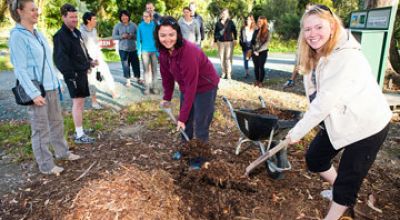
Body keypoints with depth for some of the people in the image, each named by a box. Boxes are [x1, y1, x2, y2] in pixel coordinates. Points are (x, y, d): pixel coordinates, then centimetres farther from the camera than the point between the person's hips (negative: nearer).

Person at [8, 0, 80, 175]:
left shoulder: (37, 33, 11)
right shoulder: (17, 36, -11)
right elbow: (20, 69, -16)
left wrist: (57, 83, 14)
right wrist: (34, 94, -21)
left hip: (51, 87, 8)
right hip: (36, 90, -7)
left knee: (57, 122, 18)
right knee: (41, 129, 2)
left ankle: (62, 152, 35)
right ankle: (46, 166, 14)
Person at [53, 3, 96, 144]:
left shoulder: (76, 32, 15)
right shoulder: (60, 36, -14)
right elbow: (60, 58, -21)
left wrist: (89, 61, 12)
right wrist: (70, 74, -27)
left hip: (82, 72, 10)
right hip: (74, 74, -9)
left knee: (81, 101, 14)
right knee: (78, 102, -8)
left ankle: (80, 129, 26)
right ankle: (79, 135, -3)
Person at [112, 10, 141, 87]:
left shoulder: (133, 25, 2)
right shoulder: (117, 26, 1)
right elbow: (114, 36, 0)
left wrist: (132, 36, -17)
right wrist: (121, 36, -16)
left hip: (133, 48, 1)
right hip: (123, 49, -1)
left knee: (136, 63, 5)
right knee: (125, 65, 1)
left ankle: (138, 79, 21)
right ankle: (128, 80, 12)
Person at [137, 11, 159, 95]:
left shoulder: (154, 25, -1)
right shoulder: (140, 26, 2)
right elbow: (139, 38, 4)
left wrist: (159, 50, -6)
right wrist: (139, 50, -3)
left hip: (154, 50, 0)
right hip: (145, 50, 0)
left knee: (154, 69, 4)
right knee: (146, 69, 4)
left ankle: (153, 87, 13)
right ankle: (147, 87, 10)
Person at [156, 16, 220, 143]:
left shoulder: (189, 52, -33)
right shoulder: (163, 51, -10)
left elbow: (191, 86, -32)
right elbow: (166, 76, 3)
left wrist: (182, 117, -30)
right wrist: (167, 98, 5)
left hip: (205, 87, -7)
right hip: (186, 87, 7)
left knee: (200, 128, -3)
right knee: (185, 126, 13)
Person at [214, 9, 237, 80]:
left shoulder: (230, 22, 4)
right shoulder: (218, 23, 7)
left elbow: (234, 31, 5)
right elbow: (215, 32, 10)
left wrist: (235, 39, -4)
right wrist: (215, 41, 7)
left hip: (229, 42, -2)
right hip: (221, 42, 2)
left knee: (228, 58, -6)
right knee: (222, 58, 3)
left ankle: (229, 73, -2)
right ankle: (224, 72, 14)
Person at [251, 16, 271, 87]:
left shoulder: (267, 32, -4)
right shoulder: (256, 31, 10)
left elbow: (266, 44, -11)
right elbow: (252, 41, 11)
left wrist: (258, 51, -16)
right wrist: (254, 50, -4)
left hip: (263, 52, -4)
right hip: (255, 52, 4)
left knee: (261, 67, -3)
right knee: (256, 67, 6)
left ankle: (260, 82, 5)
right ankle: (257, 81, 16)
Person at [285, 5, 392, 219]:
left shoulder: (347, 57, -29)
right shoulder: (315, 56, -1)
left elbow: (325, 101, -30)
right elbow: (317, 97, -1)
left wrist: (297, 131, -21)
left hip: (367, 125, -8)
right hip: (338, 121, 8)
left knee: (348, 178, 3)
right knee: (314, 157, 16)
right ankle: (339, 190, 43)